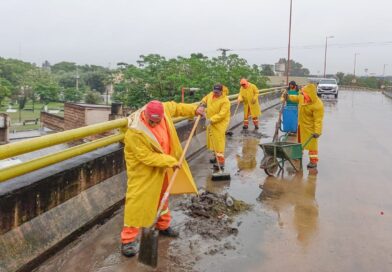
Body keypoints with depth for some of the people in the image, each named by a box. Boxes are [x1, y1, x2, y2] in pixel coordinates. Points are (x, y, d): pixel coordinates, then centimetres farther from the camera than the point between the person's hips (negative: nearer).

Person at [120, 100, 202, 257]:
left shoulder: (163, 109, -17)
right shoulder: (135, 132, -34)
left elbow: (175, 107, 7)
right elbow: (147, 157, -29)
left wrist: (194, 110, 6)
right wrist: (170, 161, -25)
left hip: (162, 165, 7)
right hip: (143, 170, -7)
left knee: (162, 195, 21)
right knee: (137, 201, -5)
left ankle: (163, 225, 42)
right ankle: (128, 239, 7)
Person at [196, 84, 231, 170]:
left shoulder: (225, 101, -22)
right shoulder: (211, 94, 0)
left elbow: (221, 114, -28)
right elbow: (205, 99, 21)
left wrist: (211, 120, -34)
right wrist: (202, 106, 1)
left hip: (220, 122, -8)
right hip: (210, 122, 8)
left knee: (219, 141, -14)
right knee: (212, 139, 18)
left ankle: (221, 162, -15)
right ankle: (216, 156, 37)